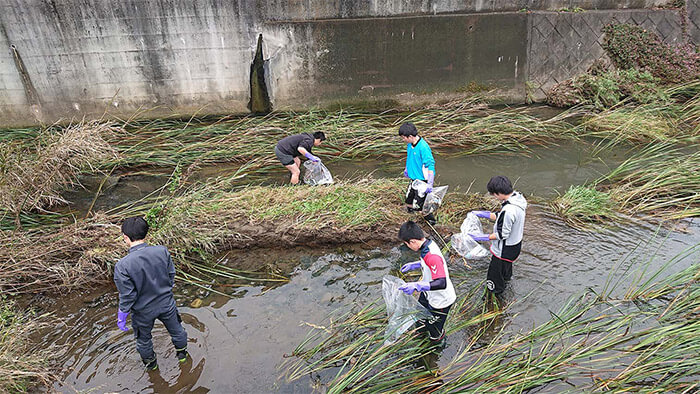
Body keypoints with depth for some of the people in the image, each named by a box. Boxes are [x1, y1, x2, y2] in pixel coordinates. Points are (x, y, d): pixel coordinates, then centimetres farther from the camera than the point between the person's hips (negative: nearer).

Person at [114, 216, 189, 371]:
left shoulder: (122, 266, -30)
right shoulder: (162, 251, -22)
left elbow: (127, 296, -21)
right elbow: (171, 275, -7)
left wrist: (121, 316, -3)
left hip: (143, 311, -2)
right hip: (167, 303, 2)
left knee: (143, 339, 28)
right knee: (176, 329, 29)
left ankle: (150, 362, 52)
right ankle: (182, 354, 53)